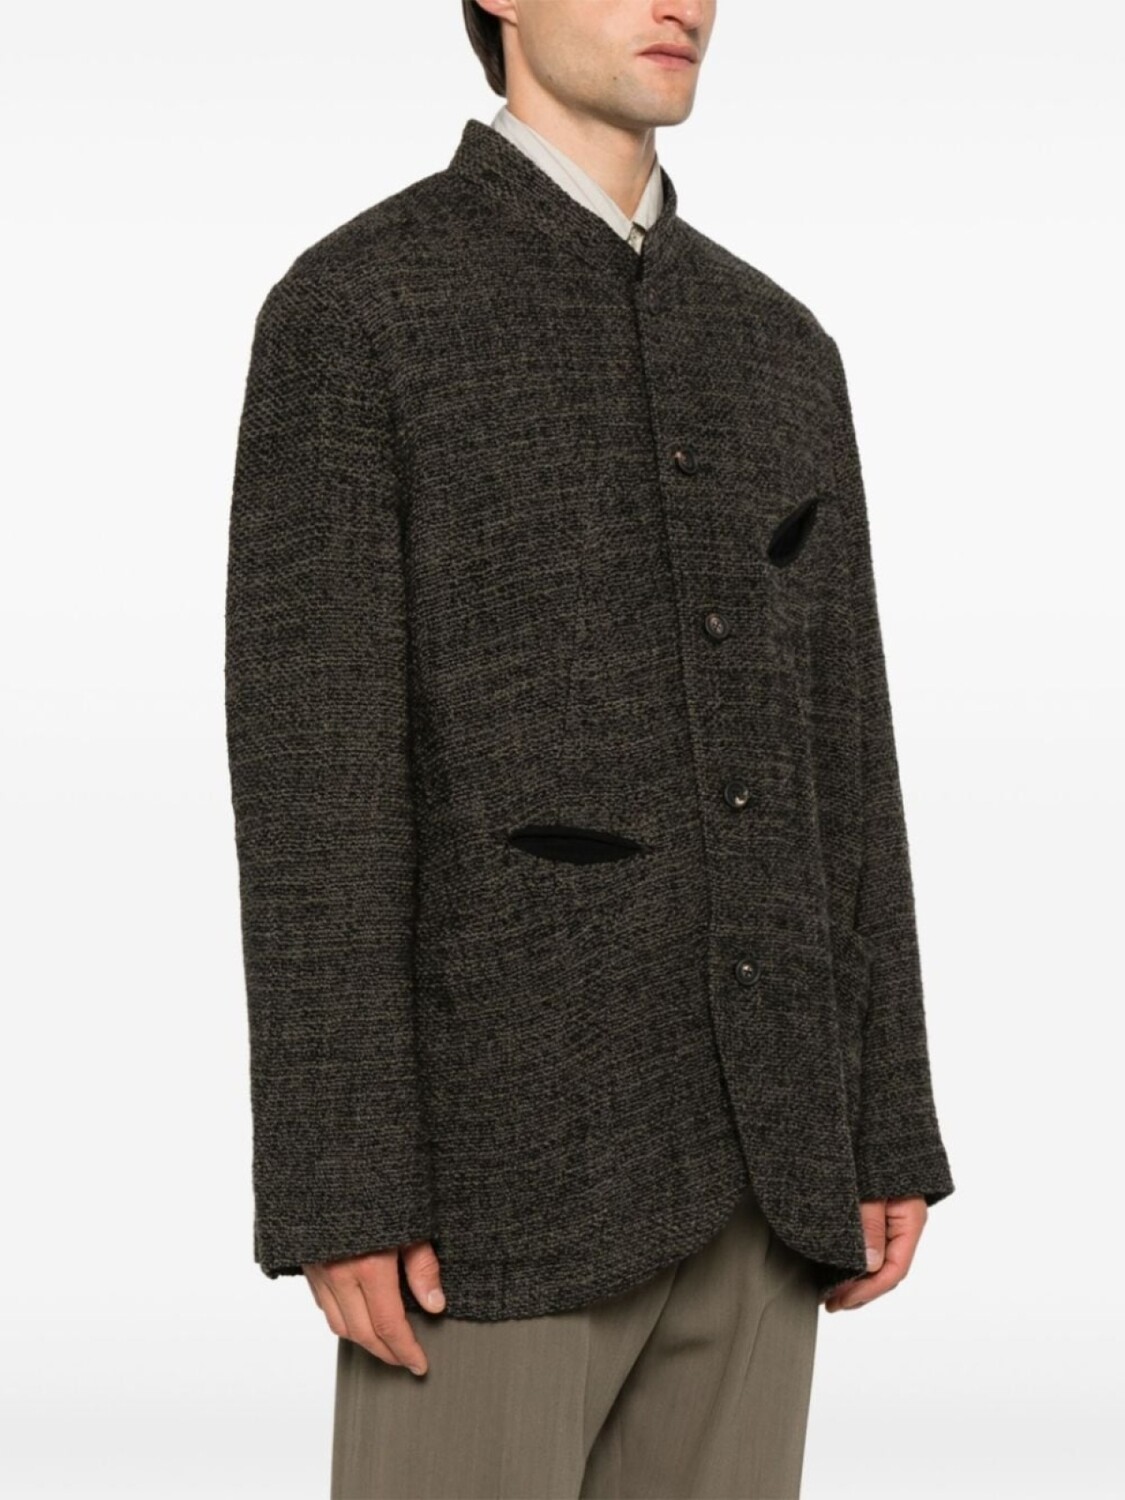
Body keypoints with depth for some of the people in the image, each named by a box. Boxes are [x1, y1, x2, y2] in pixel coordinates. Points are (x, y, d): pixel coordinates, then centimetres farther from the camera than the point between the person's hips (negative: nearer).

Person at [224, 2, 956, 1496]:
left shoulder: (778, 347, 16)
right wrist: (337, 1191, -15)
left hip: (748, 1133, 6)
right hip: (505, 1128, -6)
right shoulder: (347, 311, -4)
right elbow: (312, 770, -11)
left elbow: (836, 761, 14)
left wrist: (885, 1131, 10)